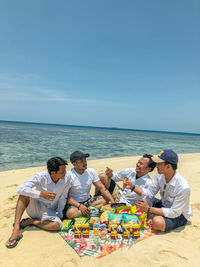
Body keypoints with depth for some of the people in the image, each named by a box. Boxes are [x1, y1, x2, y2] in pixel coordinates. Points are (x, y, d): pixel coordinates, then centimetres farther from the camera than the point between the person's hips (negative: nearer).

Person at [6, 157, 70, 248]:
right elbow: (21, 189, -30)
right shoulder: (41, 176, -21)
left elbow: (63, 198, 1)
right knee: (25, 193, -29)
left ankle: (29, 221, -9)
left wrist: (60, 213, -8)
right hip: (35, 208, -1)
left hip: (49, 211, 1)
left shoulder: (66, 180, -14)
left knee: (57, 225, -31)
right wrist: (41, 194, -38)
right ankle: (16, 230, -28)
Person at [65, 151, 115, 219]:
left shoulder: (91, 172, -1)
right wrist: (80, 206, -30)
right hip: (74, 204, -4)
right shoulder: (69, 175, -15)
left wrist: (112, 201, -15)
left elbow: (102, 188, -3)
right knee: (71, 213, -36)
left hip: (87, 201, 5)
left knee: (105, 199, -14)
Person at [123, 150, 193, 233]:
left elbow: (174, 213, -28)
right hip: (164, 205, 6)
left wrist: (149, 209, -31)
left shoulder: (183, 187, -32)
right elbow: (150, 192, -3)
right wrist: (133, 187, -18)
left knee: (157, 222, -34)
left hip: (179, 215, -6)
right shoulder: (160, 175, -14)